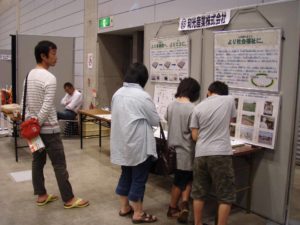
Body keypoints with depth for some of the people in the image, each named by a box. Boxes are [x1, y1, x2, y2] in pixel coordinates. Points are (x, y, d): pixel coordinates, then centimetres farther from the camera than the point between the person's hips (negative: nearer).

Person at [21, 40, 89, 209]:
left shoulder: (29, 75, 8)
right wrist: (36, 125, -13)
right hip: (49, 129, -9)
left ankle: (41, 196, 26)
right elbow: (46, 108, -23)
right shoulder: (50, 78, -19)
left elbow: (25, 103, 12)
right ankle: (69, 199, 9)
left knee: (38, 162, 15)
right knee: (59, 165, 0)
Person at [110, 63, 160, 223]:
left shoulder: (117, 93, 4)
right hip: (138, 145, -7)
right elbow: (155, 120, -10)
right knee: (138, 179, 4)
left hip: (122, 143, 8)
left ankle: (124, 207, 30)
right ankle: (138, 214, 14)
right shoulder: (142, 96, -18)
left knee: (126, 175, 19)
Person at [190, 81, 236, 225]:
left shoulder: (198, 107, 4)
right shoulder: (229, 100, 1)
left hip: (201, 154, 3)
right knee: (226, 196, 9)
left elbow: (194, 136, 4)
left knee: (199, 193, 16)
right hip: (221, 154, -3)